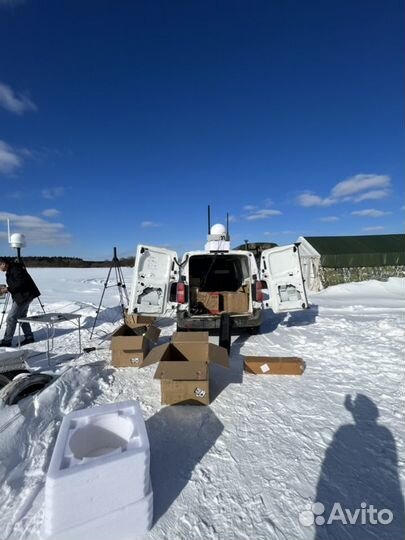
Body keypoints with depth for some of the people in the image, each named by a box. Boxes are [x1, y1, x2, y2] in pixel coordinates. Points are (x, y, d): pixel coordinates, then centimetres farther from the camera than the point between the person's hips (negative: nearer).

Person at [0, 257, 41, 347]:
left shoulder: (15, 269, -16)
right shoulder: (10, 271, 15)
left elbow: (21, 283, -23)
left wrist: (7, 289, -20)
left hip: (24, 295, -10)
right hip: (24, 296, 10)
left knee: (11, 318, -6)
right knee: (21, 316, 15)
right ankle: (29, 337, 21)